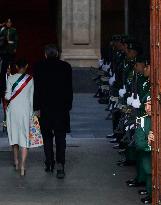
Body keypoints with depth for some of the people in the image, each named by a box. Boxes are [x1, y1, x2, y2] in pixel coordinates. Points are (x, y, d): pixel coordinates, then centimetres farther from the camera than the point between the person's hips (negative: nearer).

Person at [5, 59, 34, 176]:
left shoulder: (11, 78, -5)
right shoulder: (30, 79, -4)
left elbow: (8, 96, -6)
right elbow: (32, 97, 1)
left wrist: (6, 97, 17)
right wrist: (31, 112, 12)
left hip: (13, 109, 1)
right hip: (25, 110, -1)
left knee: (14, 134, 17)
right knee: (25, 137, -1)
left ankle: (16, 162, 28)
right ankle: (23, 166, -10)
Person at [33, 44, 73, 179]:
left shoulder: (39, 67, -6)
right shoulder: (66, 66, -1)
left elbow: (37, 89, -5)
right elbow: (69, 88, 2)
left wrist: (37, 107, 0)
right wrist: (68, 105, 10)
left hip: (45, 107, 0)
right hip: (62, 107, 1)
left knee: (47, 137, 12)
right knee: (60, 137, 4)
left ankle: (49, 164, 16)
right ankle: (60, 165, -8)